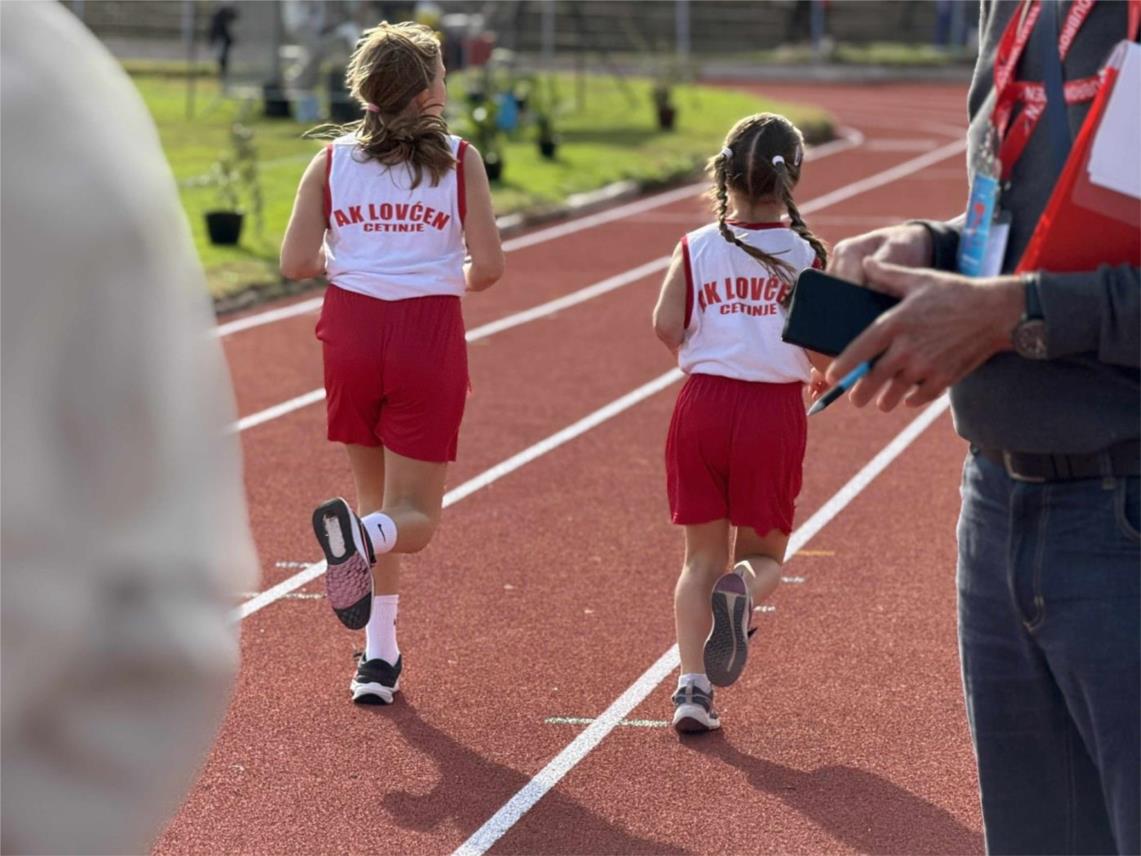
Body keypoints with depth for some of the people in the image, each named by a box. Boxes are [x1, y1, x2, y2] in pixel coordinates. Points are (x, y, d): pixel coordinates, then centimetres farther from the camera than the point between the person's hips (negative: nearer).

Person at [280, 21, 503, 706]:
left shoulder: (332, 160, 3)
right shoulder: (459, 160, -2)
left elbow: (297, 262, -2)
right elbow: (489, 267, -6)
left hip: (352, 330, 3)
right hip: (429, 335, -3)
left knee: (379, 498, 19)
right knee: (414, 515, 1)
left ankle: (381, 656, 15)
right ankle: (363, 534, -35)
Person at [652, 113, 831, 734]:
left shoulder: (697, 248, -1)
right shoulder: (807, 254, -3)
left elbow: (666, 325, -10)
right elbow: (822, 350, -8)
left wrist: (698, 350, 11)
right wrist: (829, 368, 15)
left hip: (704, 404, 1)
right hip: (775, 410, -1)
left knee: (702, 555, 11)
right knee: (763, 554, 13)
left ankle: (693, 684, -1)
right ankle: (742, 591, -24)